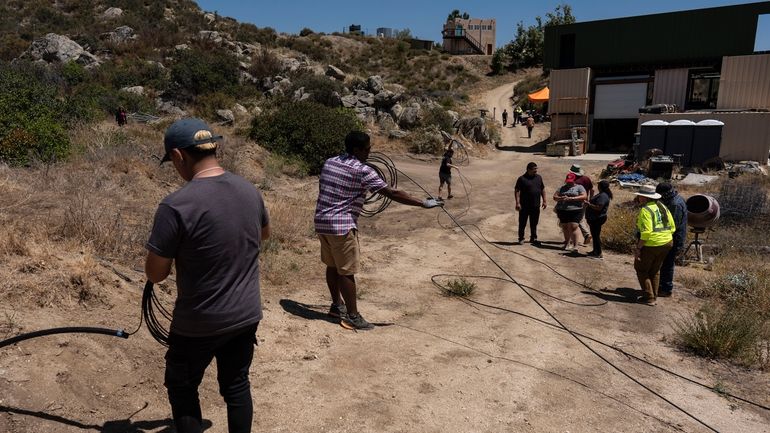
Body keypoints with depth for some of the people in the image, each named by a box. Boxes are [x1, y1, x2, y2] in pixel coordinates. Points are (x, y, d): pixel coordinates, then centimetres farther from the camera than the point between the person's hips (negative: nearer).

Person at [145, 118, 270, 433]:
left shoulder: (176, 206, -23)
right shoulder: (250, 191, -3)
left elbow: (155, 274, -14)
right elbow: (264, 233, 17)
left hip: (198, 325, -5)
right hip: (247, 315, 5)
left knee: (182, 390, 19)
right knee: (237, 386, 20)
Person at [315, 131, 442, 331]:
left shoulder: (329, 163, 8)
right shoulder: (362, 171, -14)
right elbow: (392, 194, -16)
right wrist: (423, 203, -13)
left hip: (321, 222, 8)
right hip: (342, 226, -8)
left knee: (332, 266, 20)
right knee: (347, 271, 0)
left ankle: (337, 305, 34)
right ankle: (352, 317, 8)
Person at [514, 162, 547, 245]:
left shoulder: (539, 177, 10)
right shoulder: (522, 179, -7)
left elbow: (542, 189, 17)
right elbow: (516, 191, -9)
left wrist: (544, 201, 12)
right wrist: (517, 203, -16)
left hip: (536, 206, 5)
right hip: (524, 206, -4)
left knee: (534, 223, 11)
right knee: (522, 223, 3)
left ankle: (533, 238, 22)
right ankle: (521, 238, 14)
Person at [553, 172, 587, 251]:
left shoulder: (579, 187, 8)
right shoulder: (562, 188, 18)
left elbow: (584, 196, -7)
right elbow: (554, 197, 12)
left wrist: (572, 198, -17)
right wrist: (561, 198, -11)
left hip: (575, 210, -4)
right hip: (562, 210, 4)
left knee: (573, 227, -14)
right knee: (565, 227, 10)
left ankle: (575, 246, -12)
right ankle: (567, 243, 24)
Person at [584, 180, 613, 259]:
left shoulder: (603, 196, -21)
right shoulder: (602, 194, 14)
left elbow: (598, 208, -28)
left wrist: (589, 204, -20)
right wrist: (589, 201, 16)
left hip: (597, 219, -11)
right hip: (595, 218, 11)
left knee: (596, 235, -5)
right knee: (595, 235, 19)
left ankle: (598, 253, -1)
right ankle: (595, 251, 30)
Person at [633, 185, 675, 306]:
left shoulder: (645, 210, -17)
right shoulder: (663, 207, 9)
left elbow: (646, 232, -25)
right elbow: (672, 228, 11)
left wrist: (638, 248, -21)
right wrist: (664, 236, 19)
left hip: (650, 245, -8)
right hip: (667, 243, 8)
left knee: (641, 269, 9)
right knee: (655, 271, 21)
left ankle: (649, 297, 7)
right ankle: (654, 297, 27)